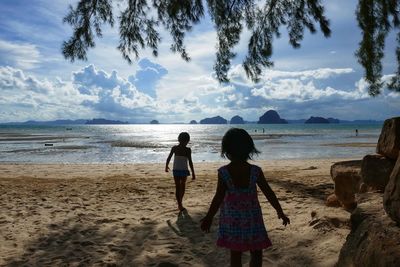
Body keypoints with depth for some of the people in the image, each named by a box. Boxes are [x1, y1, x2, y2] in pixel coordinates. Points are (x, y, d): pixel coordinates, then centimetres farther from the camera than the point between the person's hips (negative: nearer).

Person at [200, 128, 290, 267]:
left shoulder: (223, 172, -14)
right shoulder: (255, 171, -12)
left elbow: (219, 197, -14)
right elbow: (269, 193, -6)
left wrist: (209, 217, -5)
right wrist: (280, 211, 5)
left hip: (231, 219, 1)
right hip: (252, 218, 0)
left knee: (235, 253, 15)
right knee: (256, 253, 15)